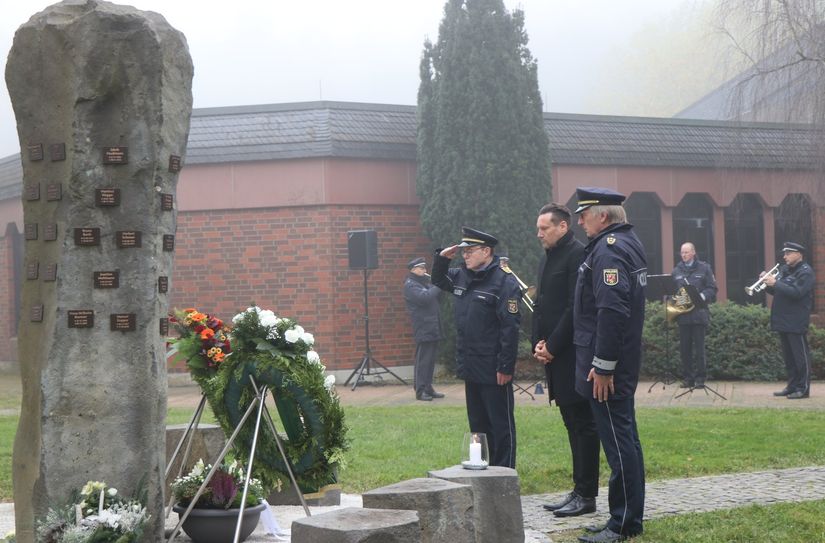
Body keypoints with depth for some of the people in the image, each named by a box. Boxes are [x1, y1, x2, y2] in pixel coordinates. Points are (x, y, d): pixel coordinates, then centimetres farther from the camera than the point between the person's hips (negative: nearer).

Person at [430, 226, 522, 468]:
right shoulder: (462, 277, 11)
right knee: (477, 423, 17)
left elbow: (510, 327, -19)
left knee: (501, 425, 1)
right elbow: (438, 280, 32)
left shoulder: (504, 282, -15)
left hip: (493, 372, -8)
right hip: (470, 367, 8)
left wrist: (506, 367, -21)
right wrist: (442, 258, 11)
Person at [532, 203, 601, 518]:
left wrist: (552, 346, -15)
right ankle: (579, 490, 19)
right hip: (553, 356, 9)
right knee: (572, 423, 13)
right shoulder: (547, 258, 17)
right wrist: (538, 344, 5)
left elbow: (576, 307, -17)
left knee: (583, 424, -4)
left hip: (573, 354, -9)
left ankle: (586, 496, -1)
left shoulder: (578, 254, -11)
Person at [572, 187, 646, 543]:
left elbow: (611, 311, -25)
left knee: (617, 439, -5)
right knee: (624, 437, 15)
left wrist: (602, 366, -23)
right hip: (624, 361, 11)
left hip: (605, 365, -11)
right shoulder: (629, 243, 16)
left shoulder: (608, 250, -17)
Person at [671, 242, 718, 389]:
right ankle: (687, 378, 11)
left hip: (699, 314, -3)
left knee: (699, 347, -3)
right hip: (682, 315, 3)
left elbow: (712, 289, 0)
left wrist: (702, 296, -17)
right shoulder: (676, 271, 14)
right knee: (684, 348, 4)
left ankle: (700, 378, 3)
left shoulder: (704, 268, 5)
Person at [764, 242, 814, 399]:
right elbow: (776, 291, 17)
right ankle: (792, 386, 20)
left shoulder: (805, 272, -9)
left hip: (796, 322, -8)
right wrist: (768, 282, -2)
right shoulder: (784, 270, 16)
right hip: (783, 321, 9)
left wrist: (776, 283, -23)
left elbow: (797, 292, -22)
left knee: (800, 356, -4)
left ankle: (803, 388, -2)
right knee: (789, 356, 13)